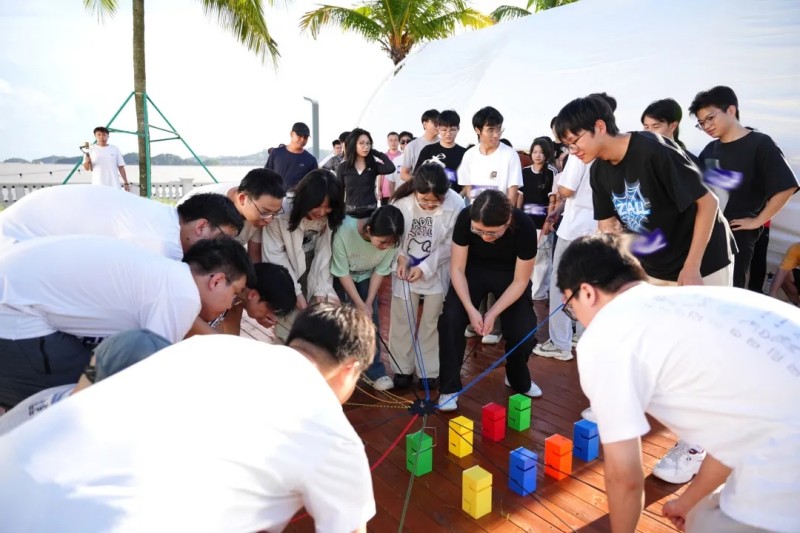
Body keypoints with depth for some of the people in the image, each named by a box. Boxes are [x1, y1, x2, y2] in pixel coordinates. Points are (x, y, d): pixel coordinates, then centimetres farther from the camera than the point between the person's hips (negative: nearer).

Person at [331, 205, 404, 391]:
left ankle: (375, 371, 14)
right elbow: (342, 273, -25)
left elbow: (380, 271, -14)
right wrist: (359, 304, -22)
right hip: (341, 277, -2)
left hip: (366, 277, 3)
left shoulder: (390, 240, -32)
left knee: (372, 322, -1)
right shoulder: (344, 232, -41)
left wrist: (369, 302, -14)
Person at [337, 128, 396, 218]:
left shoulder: (374, 165, 3)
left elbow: (391, 168, -17)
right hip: (351, 213, 0)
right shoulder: (343, 167, 2)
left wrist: (376, 153, -5)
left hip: (371, 212, 1)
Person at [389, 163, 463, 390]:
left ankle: (429, 371, 23)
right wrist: (400, 257, -22)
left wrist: (425, 267, -20)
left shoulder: (456, 204, -27)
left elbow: (450, 244, -16)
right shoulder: (401, 201, -24)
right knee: (403, 319, 9)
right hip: (406, 267, 1)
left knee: (433, 320, 8)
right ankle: (403, 368, 25)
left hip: (438, 269, -1)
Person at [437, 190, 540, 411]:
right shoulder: (465, 218, -31)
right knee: (451, 319, -20)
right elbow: (457, 269, -20)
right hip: (473, 270, 0)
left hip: (510, 275, 0)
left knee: (523, 330, -11)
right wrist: (471, 309, -29)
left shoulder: (524, 226, -33)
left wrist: (493, 313, -26)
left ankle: (519, 381, 21)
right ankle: (449, 388, -3)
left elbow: (520, 281, -21)